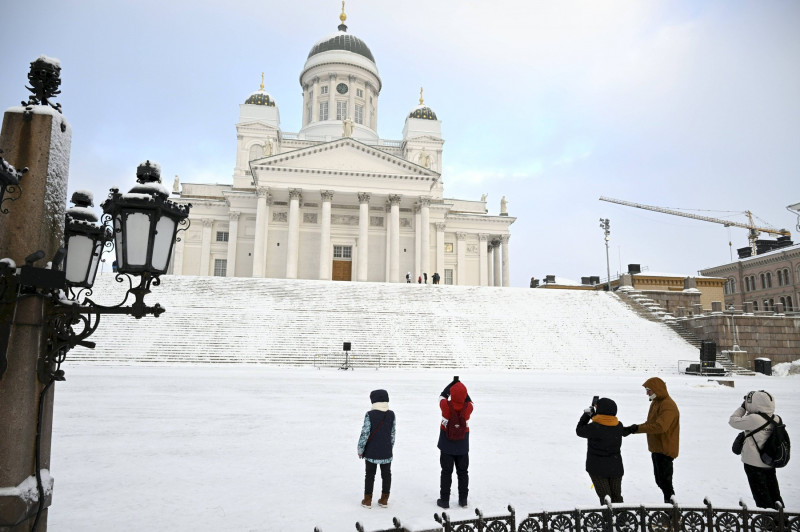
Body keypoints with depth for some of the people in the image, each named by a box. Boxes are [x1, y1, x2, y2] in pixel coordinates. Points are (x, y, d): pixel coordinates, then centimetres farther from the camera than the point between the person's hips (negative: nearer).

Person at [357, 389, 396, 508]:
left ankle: (367, 500, 18)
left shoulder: (370, 415, -15)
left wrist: (360, 449, -2)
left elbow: (365, 433, -14)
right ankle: (384, 499, 23)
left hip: (371, 452, -3)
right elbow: (392, 434, 5)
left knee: (370, 475, 11)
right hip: (386, 452, 3)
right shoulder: (391, 414, -3)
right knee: (386, 474, 15)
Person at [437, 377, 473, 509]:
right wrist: (460, 385, 3)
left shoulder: (446, 406, -21)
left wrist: (453, 383, 5)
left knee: (446, 472, 10)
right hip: (463, 447, 1)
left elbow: (442, 396, 0)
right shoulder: (468, 408, -18)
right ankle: (463, 499, 24)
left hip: (447, 446, -1)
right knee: (463, 472, 16)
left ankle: (444, 500, 15)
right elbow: (468, 400, 6)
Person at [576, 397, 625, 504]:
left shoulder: (594, 428, -22)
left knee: (604, 496, 4)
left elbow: (579, 430, -3)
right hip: (616, 467, 5)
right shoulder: (619, 426, -5)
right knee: (616, 496, 18)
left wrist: (586, 414, 6)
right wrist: (593, 414, 11)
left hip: (598, 468, -4)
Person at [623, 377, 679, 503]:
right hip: (657, 449, 10)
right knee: (660, 480, 18)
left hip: (665, 450, -10)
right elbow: (650, 423, 13)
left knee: (664, 480, -4)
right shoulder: (655, 402, 12)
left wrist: (636, 428, -32)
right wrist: (632, 429, -2)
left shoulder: (668, 405, -20)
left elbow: (659, 426, -32)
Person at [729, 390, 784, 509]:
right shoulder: (776, 419, -6)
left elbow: (733, 421, -14)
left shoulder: (754, 419, -26)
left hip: (754, 464, -6)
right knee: (775, 495, 22)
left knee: (762, 498, 7)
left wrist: (743, 407, -4)